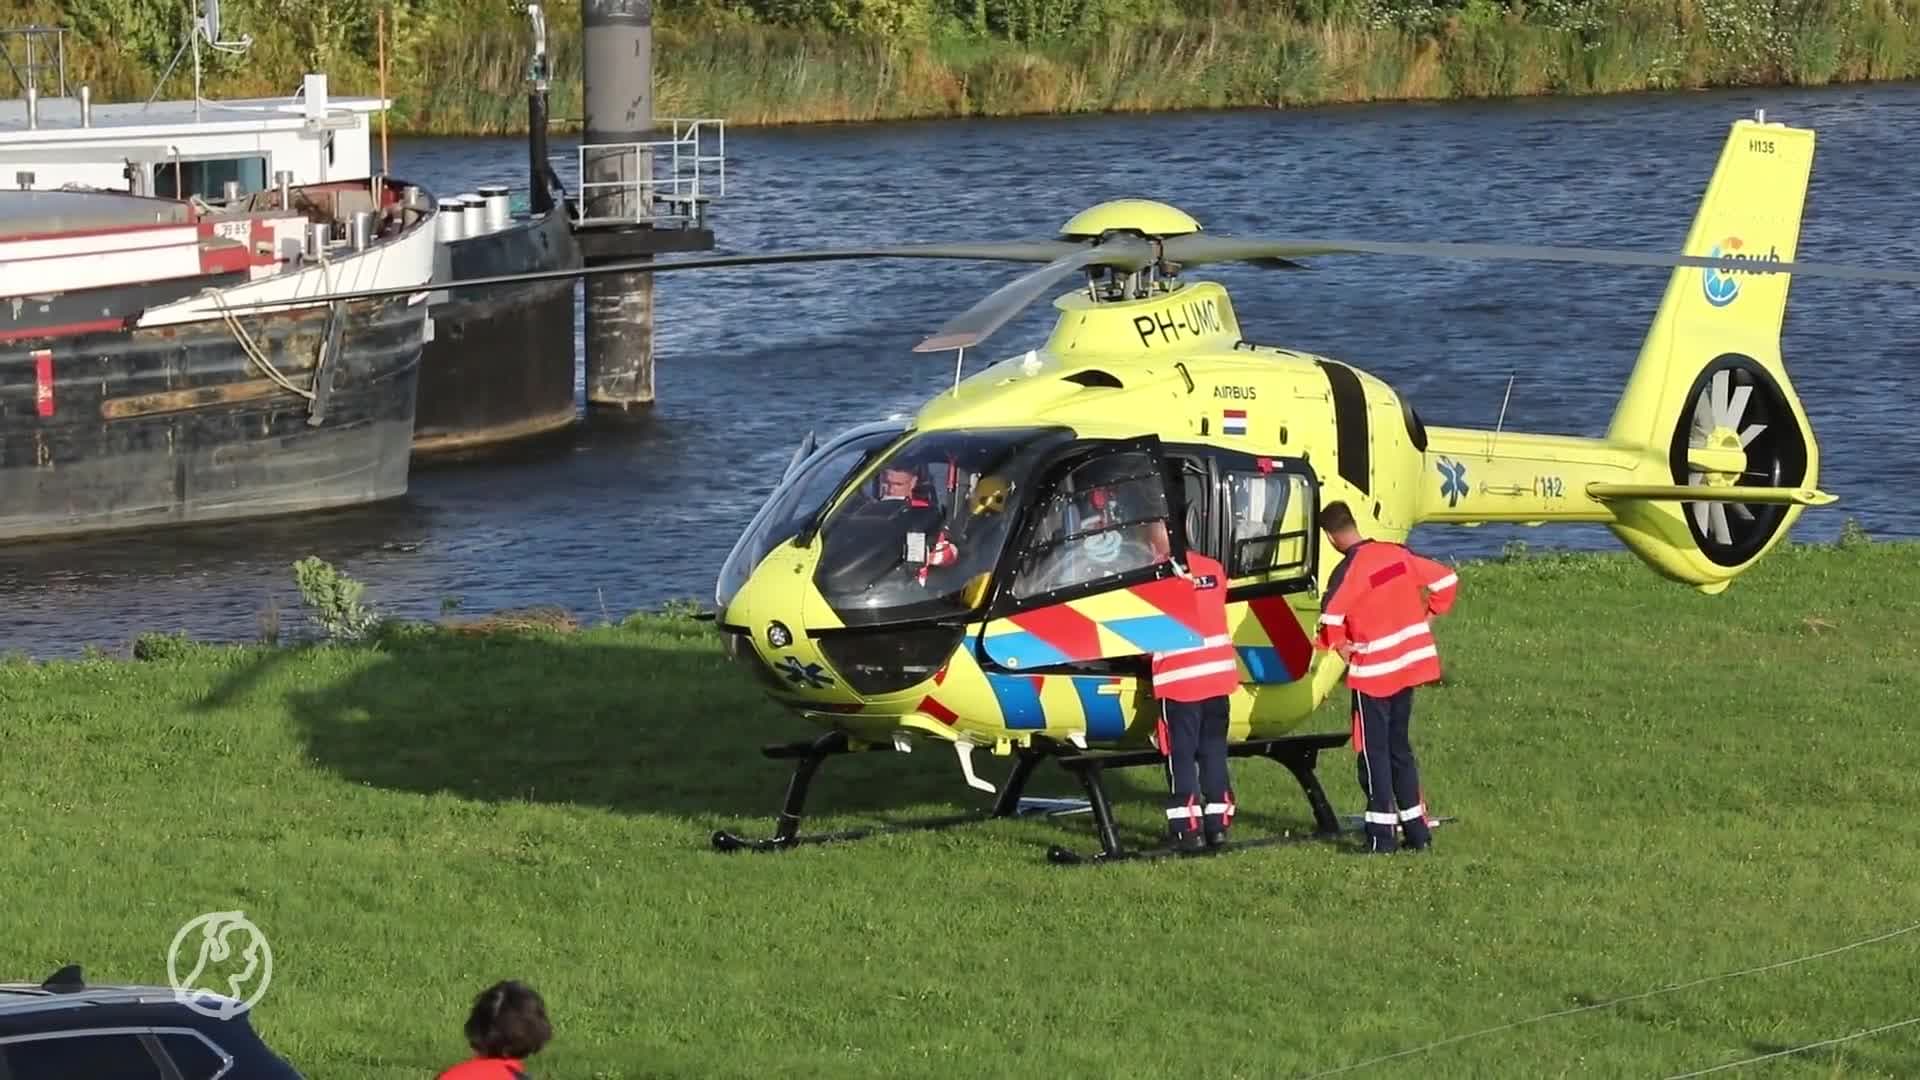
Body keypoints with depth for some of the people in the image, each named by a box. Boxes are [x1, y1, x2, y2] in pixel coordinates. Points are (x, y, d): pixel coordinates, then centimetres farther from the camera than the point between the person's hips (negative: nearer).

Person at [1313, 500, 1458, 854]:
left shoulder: (1349, 570, -17)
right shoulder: (1397, 554, 3)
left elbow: (1331, 619, -28)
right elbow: (1446, 581, 9)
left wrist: (1341, 648, -9)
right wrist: (1424, 615, 16)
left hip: (1372, 672, -7)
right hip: (1410, 662, 7)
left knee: (1373, 751, 2)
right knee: (1399, 746, 15)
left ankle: (1381, 834, 0)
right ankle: (1416, 830, 15)